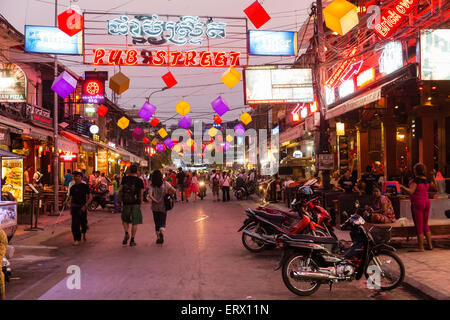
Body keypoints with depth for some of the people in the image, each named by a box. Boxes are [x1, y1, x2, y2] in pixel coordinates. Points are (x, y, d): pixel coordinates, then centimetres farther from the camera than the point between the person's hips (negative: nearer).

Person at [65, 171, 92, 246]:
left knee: (83, 222, 8)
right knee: (75, 224, -6)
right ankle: (77, 239, 0)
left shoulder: (85, 186, -3)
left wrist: (85, 205, -14)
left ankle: (84, 233, 42)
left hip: (82, 207, -2)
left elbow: (90, 197, -5)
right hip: (74, 207, 2)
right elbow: (71, 198, 15)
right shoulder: (73, 187, 6)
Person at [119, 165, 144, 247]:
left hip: (126, 203, 1)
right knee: (135, 222, 5)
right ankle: (132, 240, 4)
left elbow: (120, 190, -1)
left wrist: (121, 200, 9)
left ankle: (126, 233, -3)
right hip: (136, 203, -1)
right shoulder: (139, 181, -1)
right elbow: (141, 194, -2)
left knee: (125, 220, 19)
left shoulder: (125, 178, 1)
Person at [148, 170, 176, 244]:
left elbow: (150, 195, -18)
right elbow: (174, 190, -7)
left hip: (155, 207, 0)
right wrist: (168, 193, 8)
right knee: (163, 222, 5)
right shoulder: (165, 183, -4)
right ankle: (162, 232, -25)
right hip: (163, 206, 0)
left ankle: (158, 237, 14)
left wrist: (155, 201, -7)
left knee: (157, 223, 13)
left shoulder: (152, 185, -5)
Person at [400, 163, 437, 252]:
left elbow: (410, 191, -26)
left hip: (417, 204, -8)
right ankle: (430, 245, 20)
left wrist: (402, 187, -20)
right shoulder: (427, 180, 5)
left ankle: (421, 248, 0)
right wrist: (433, 176, 20)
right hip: (426, 202, 8)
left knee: (418, 226, -2)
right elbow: (435, 187, 19)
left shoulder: (416, 180, -16)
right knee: (425, 224, 18)